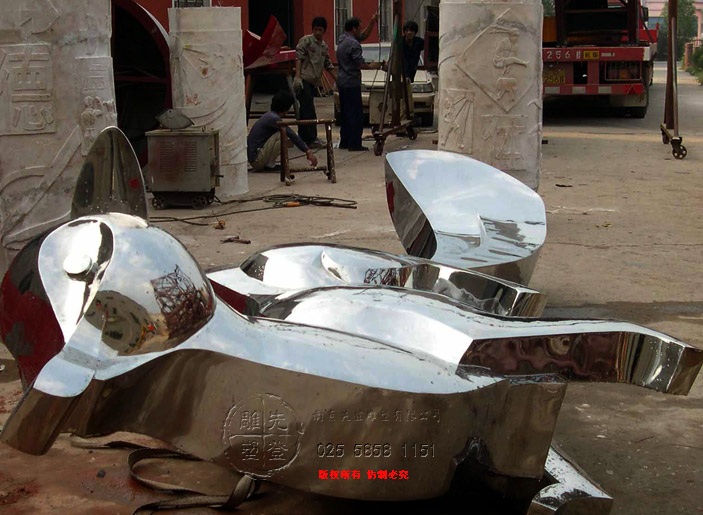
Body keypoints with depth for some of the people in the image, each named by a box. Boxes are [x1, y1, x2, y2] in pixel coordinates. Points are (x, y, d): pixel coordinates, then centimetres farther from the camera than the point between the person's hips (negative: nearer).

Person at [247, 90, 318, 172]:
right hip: (256, 159, -9)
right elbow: (293, 136, -16)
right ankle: (269, 165, -8)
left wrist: (307, 151, 23)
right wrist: (308, 152, -11)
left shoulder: (270, 116, 13)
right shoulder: (274, 119, -17)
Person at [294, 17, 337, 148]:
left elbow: (328, 65, 24)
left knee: (305, 109, 10)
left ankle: (302, 138, 14)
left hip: (314, 81, 7)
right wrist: (297, 77, -19)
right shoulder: (306, 40, -2)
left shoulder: (324, 46, 19)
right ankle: (312, 139, -10)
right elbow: (298, 57, -10)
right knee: (308, 109, -10)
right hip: (304, 79, -7)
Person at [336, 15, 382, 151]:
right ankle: (354, 144, -6)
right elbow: (361, 64, -18)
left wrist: (372, 23, 16)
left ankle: (344, 142, 18)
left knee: (346, 113, 14)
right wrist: (374, 66, -1)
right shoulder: (353, 44, -17)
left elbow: (363, 36, 24)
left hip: (342, 82, 10)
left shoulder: (342, 39, 12)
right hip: (351, 83, -10)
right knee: (355, 114, -6)